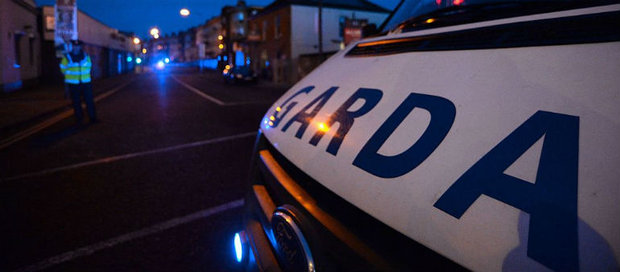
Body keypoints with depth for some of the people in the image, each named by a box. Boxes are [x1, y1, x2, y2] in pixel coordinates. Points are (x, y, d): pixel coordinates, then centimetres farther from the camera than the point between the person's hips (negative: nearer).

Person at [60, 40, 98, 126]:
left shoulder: (86, 56, 3)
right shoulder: (67, 57, -3)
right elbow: (63, 68, 10)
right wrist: (70, 76, 14)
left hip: (86, 82, 1)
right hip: (73, 83, -1)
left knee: (89, 101, 0)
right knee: (76, 102, 3)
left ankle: (92, 118, 6)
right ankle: (79, 120, 10)